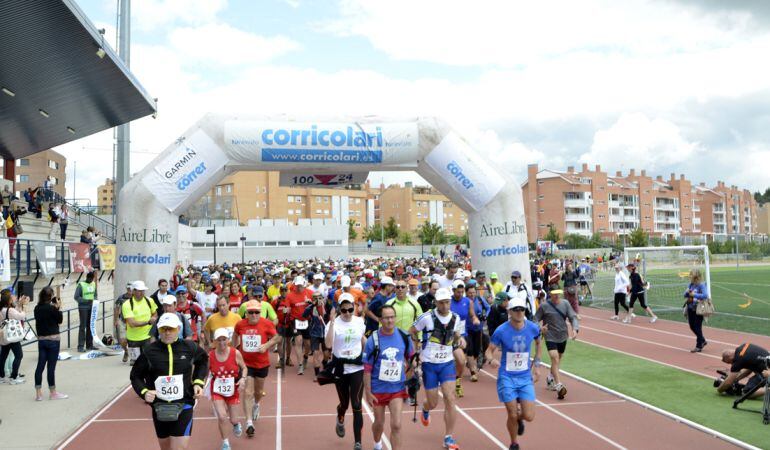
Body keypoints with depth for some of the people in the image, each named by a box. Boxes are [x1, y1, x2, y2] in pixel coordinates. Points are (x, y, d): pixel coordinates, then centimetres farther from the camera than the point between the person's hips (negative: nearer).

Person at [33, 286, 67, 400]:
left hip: (41, 339, 6)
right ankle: (53, 393, 12)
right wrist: (59, 308, -1)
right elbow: (60, 320, -6)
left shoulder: (37, 308, 2)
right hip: (53, 339, -6)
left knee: (40, 365, 8)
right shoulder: (52, 308, -16)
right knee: (51, 366, 1)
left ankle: (38, 393, 12)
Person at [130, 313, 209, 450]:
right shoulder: (149, 351, -7)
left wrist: (198, 382, 6)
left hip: (183, 406, -2)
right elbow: (136, 376, 6)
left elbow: (203, 360, 17)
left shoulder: (189, 347, -4)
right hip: (159, 408, 2)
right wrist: (144, 391, -12)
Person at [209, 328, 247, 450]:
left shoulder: (236, 353, -13)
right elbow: (206, 372, 3)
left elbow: (244, 368, 0)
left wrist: (242, 379, -16)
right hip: (217, 391, 0)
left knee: (233, 419, 9)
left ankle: (236, 424, 50)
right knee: (222, 417, -14)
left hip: (233, 390, 0)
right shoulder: (210, 356, -11)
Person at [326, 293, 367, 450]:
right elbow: (328, 344, -29)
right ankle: (340, 421, 49)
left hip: (357, 368, 1)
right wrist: (332, 322, -32)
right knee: (344, 403, 13)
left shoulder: (359, 321, -2)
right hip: (340, 368, -1)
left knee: (356, 405, -5)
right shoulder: (334, 323, -12)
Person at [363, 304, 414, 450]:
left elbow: (411, 359, 9)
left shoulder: (404, 337, -8)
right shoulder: (373, 340, -15)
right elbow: (367, 369, -10)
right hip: (378, 389, 0)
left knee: (396, 425, -9)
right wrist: (368, 392, -9)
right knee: (379, 423, 18)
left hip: (397, 388, 1)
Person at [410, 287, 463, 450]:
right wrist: (418, 346, -6)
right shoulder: (427, 317, -13)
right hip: (429, 363, -2)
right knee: (433, 403, 5)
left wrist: (460, 339, -5)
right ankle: (425, 410, 45)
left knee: (450, 399, -11)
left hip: (447, 363, 2)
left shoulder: (455, 318, -1)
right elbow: (412, 331, 1)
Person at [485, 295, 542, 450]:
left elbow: (538, 343, 16)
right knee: (512, 416, -1)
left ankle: (519, 418, 34)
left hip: (526, 377, 2)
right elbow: (489, 350, -8)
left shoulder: (533, 328, -6)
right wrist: (491, 359, -31)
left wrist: (536, 365, 13)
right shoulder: (501, 331, -13)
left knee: (529, 416, -5)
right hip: (507, 377, -2)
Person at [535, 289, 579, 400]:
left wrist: (575, 329, -20)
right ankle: (559, 386, -20)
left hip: (563, 337, 5)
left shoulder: (565, 304, 2)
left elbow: (573, 317, -2)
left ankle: (550, 379, 43)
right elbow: (535, 319, -2)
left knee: (558, 360, 19)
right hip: (550, 337, -4)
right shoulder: (544, 306, -7)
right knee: (555, 359, -18)